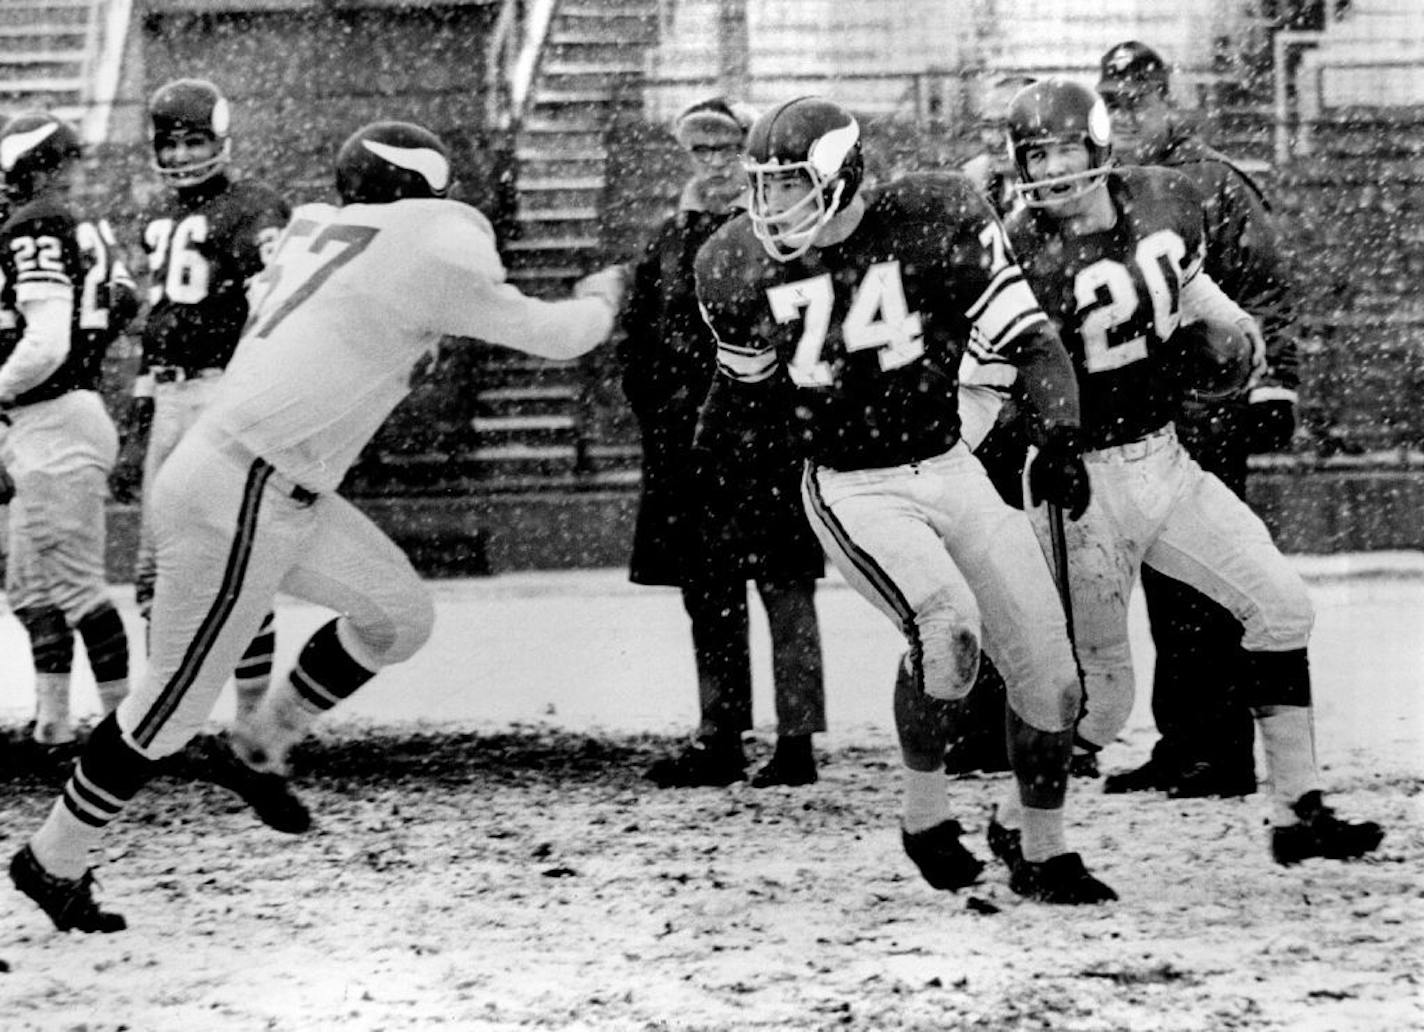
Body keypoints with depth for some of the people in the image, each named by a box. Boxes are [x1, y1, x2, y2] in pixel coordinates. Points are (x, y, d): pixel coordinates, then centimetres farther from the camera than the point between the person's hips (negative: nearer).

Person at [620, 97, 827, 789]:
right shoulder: (672, 240, 14)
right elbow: (639, 336, 18)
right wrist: (657, 409, 8)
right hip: (690, 441, 6)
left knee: (783, 588, -5)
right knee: (708, 594, 10)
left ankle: (797, 740, -3)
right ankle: (719, 738, 17)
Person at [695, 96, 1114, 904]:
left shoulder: (934, 225, -13)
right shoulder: (742, 269, -6)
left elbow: (1030, 340, -10)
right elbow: (749, 383, 13)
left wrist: (1061, 440, -22)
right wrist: (725, 431, -7)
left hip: (949, 469, 2)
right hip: (851, 491, -2)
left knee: (1048, 669, 1)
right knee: (948, 624, -29)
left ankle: (1045, 856, 22)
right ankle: (926, 819, -7)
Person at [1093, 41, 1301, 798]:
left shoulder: (1214, 186, -5)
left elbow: (1265, 294, -8)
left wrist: (1272, 389, -13)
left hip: (1206, 416, -6)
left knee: (1208, 593, -7)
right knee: (1163, 593, 9)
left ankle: (1225, 755, -5)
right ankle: (1179, 744, 14)